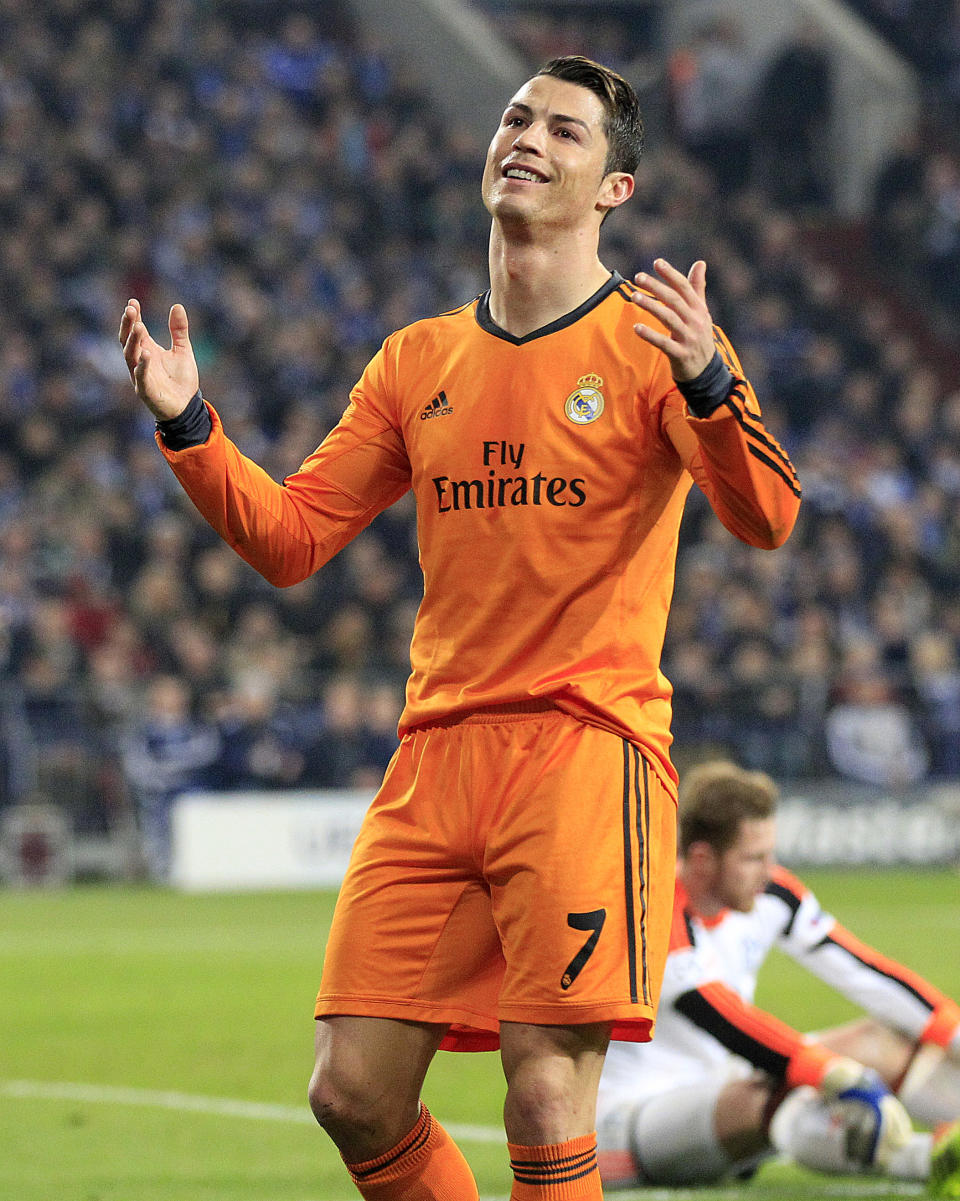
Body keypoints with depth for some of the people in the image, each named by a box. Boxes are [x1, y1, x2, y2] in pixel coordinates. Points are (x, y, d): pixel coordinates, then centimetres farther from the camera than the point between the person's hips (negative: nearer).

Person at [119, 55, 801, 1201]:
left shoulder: (650, 340, 1)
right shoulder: (419, 360, 16)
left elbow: (765, 517, -14)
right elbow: (288, 536, 16)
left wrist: (706, 382, -32)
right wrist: (187, 426, 1)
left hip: (587, 747, -5)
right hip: (435, 755, 5)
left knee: (546, 1107, -12)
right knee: (354, 1096, -1)